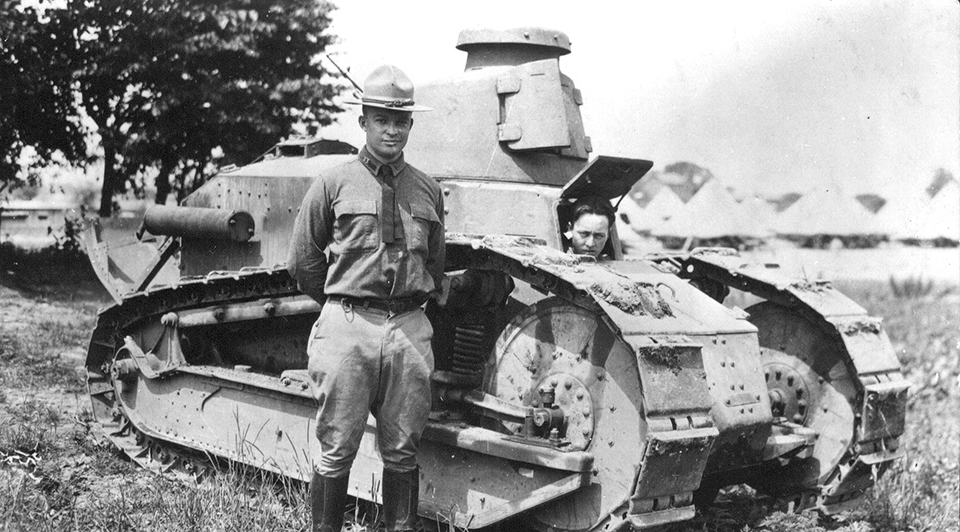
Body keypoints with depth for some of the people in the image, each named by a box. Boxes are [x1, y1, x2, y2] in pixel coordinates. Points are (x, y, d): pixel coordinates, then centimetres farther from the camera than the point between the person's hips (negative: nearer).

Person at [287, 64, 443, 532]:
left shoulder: (428, 190, 10)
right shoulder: (334, 184, 2)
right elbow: (302, 262, 8)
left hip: (409, 330, 3)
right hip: (347, 328, -2)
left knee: (402, 452, 9)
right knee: (337, 452, 3)